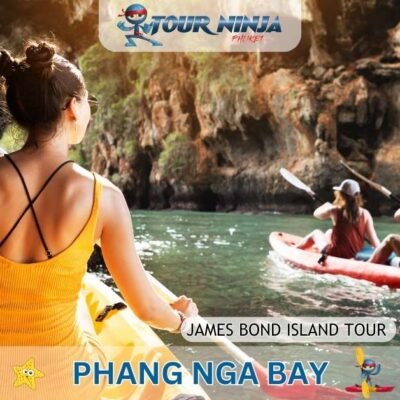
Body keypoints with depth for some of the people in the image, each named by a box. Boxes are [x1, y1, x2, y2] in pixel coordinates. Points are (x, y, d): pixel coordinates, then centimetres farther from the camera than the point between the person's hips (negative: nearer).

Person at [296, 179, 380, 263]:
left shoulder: (335, 211, -16)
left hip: (336, 255, -4)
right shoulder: (365, 214, -11)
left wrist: (327, 205, 23)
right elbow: (375, 242, -12)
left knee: (316, 233, 25)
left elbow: (316, 213, 6)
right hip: (355, 256, 4)